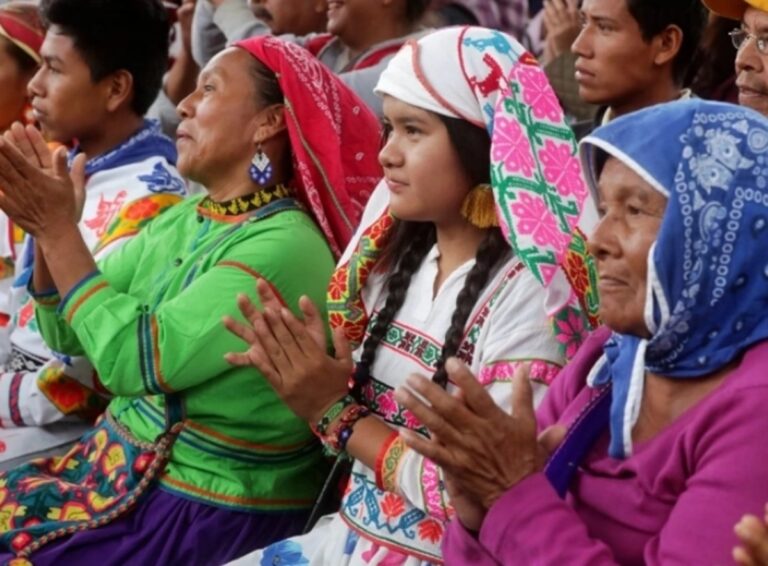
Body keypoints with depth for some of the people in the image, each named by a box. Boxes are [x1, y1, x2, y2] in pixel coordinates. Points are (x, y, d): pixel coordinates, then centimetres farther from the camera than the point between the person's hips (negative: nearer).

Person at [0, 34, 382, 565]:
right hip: (120, 462, 8)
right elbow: (67, 332, 10)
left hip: (212, 508, -8)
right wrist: (46, 230, -7)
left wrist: (60, 228, -18)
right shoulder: (182, 220, 6)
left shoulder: (285, 248, -21)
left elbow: (132, 359, -25)